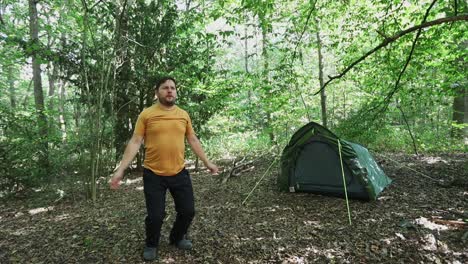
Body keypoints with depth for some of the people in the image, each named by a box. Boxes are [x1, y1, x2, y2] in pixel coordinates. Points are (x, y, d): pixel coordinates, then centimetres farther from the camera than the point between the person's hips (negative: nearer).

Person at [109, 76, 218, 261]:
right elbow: (135, 142, -6)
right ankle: (151, 245, 34)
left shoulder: (184, 115, 5)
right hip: (153, 175, -3)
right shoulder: (146, 114, -5)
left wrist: (207, 162, 13)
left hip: (179, 173, 4)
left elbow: (193, 140, 12)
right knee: (155, 215, 2)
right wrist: (121, 169, -11)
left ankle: (177, 238, 39)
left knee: (188, 211, 10)